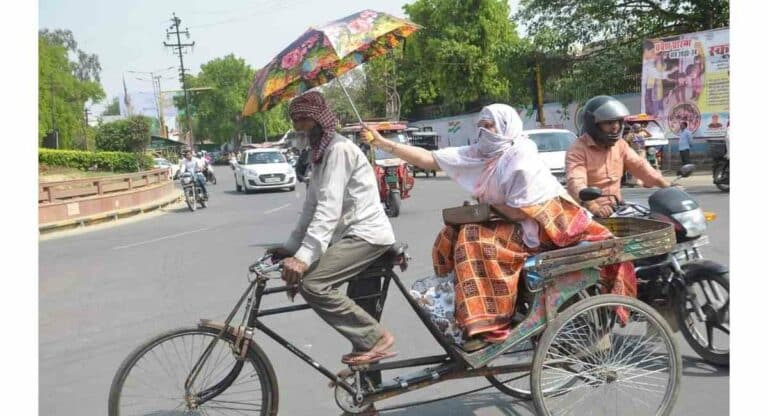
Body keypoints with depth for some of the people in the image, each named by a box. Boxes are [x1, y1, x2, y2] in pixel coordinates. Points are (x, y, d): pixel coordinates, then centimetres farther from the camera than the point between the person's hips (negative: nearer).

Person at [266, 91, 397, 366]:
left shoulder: (339, 148, -14)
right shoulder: (320, 153, 17)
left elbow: (329, 208, -25)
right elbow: (312, 206, 18)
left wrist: (304, 257, -32)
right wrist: (290, 247, 12)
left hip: (367, 233, -11)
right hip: (354, 234, 11)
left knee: (312, 284, -22)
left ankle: (375, 338, -13)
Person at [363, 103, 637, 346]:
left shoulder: (522, 162, -21)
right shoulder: (479, 154, 0)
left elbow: (519, 212, -21)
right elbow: (429, 159, -4)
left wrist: (486, 204, -9)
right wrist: (382, 143, -7)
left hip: (537, 228, -8)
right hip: (512, 222, 8)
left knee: (473, 240, -25)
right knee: (451, 235, -2)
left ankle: (487, 327, -21)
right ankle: (456, 312, 8)